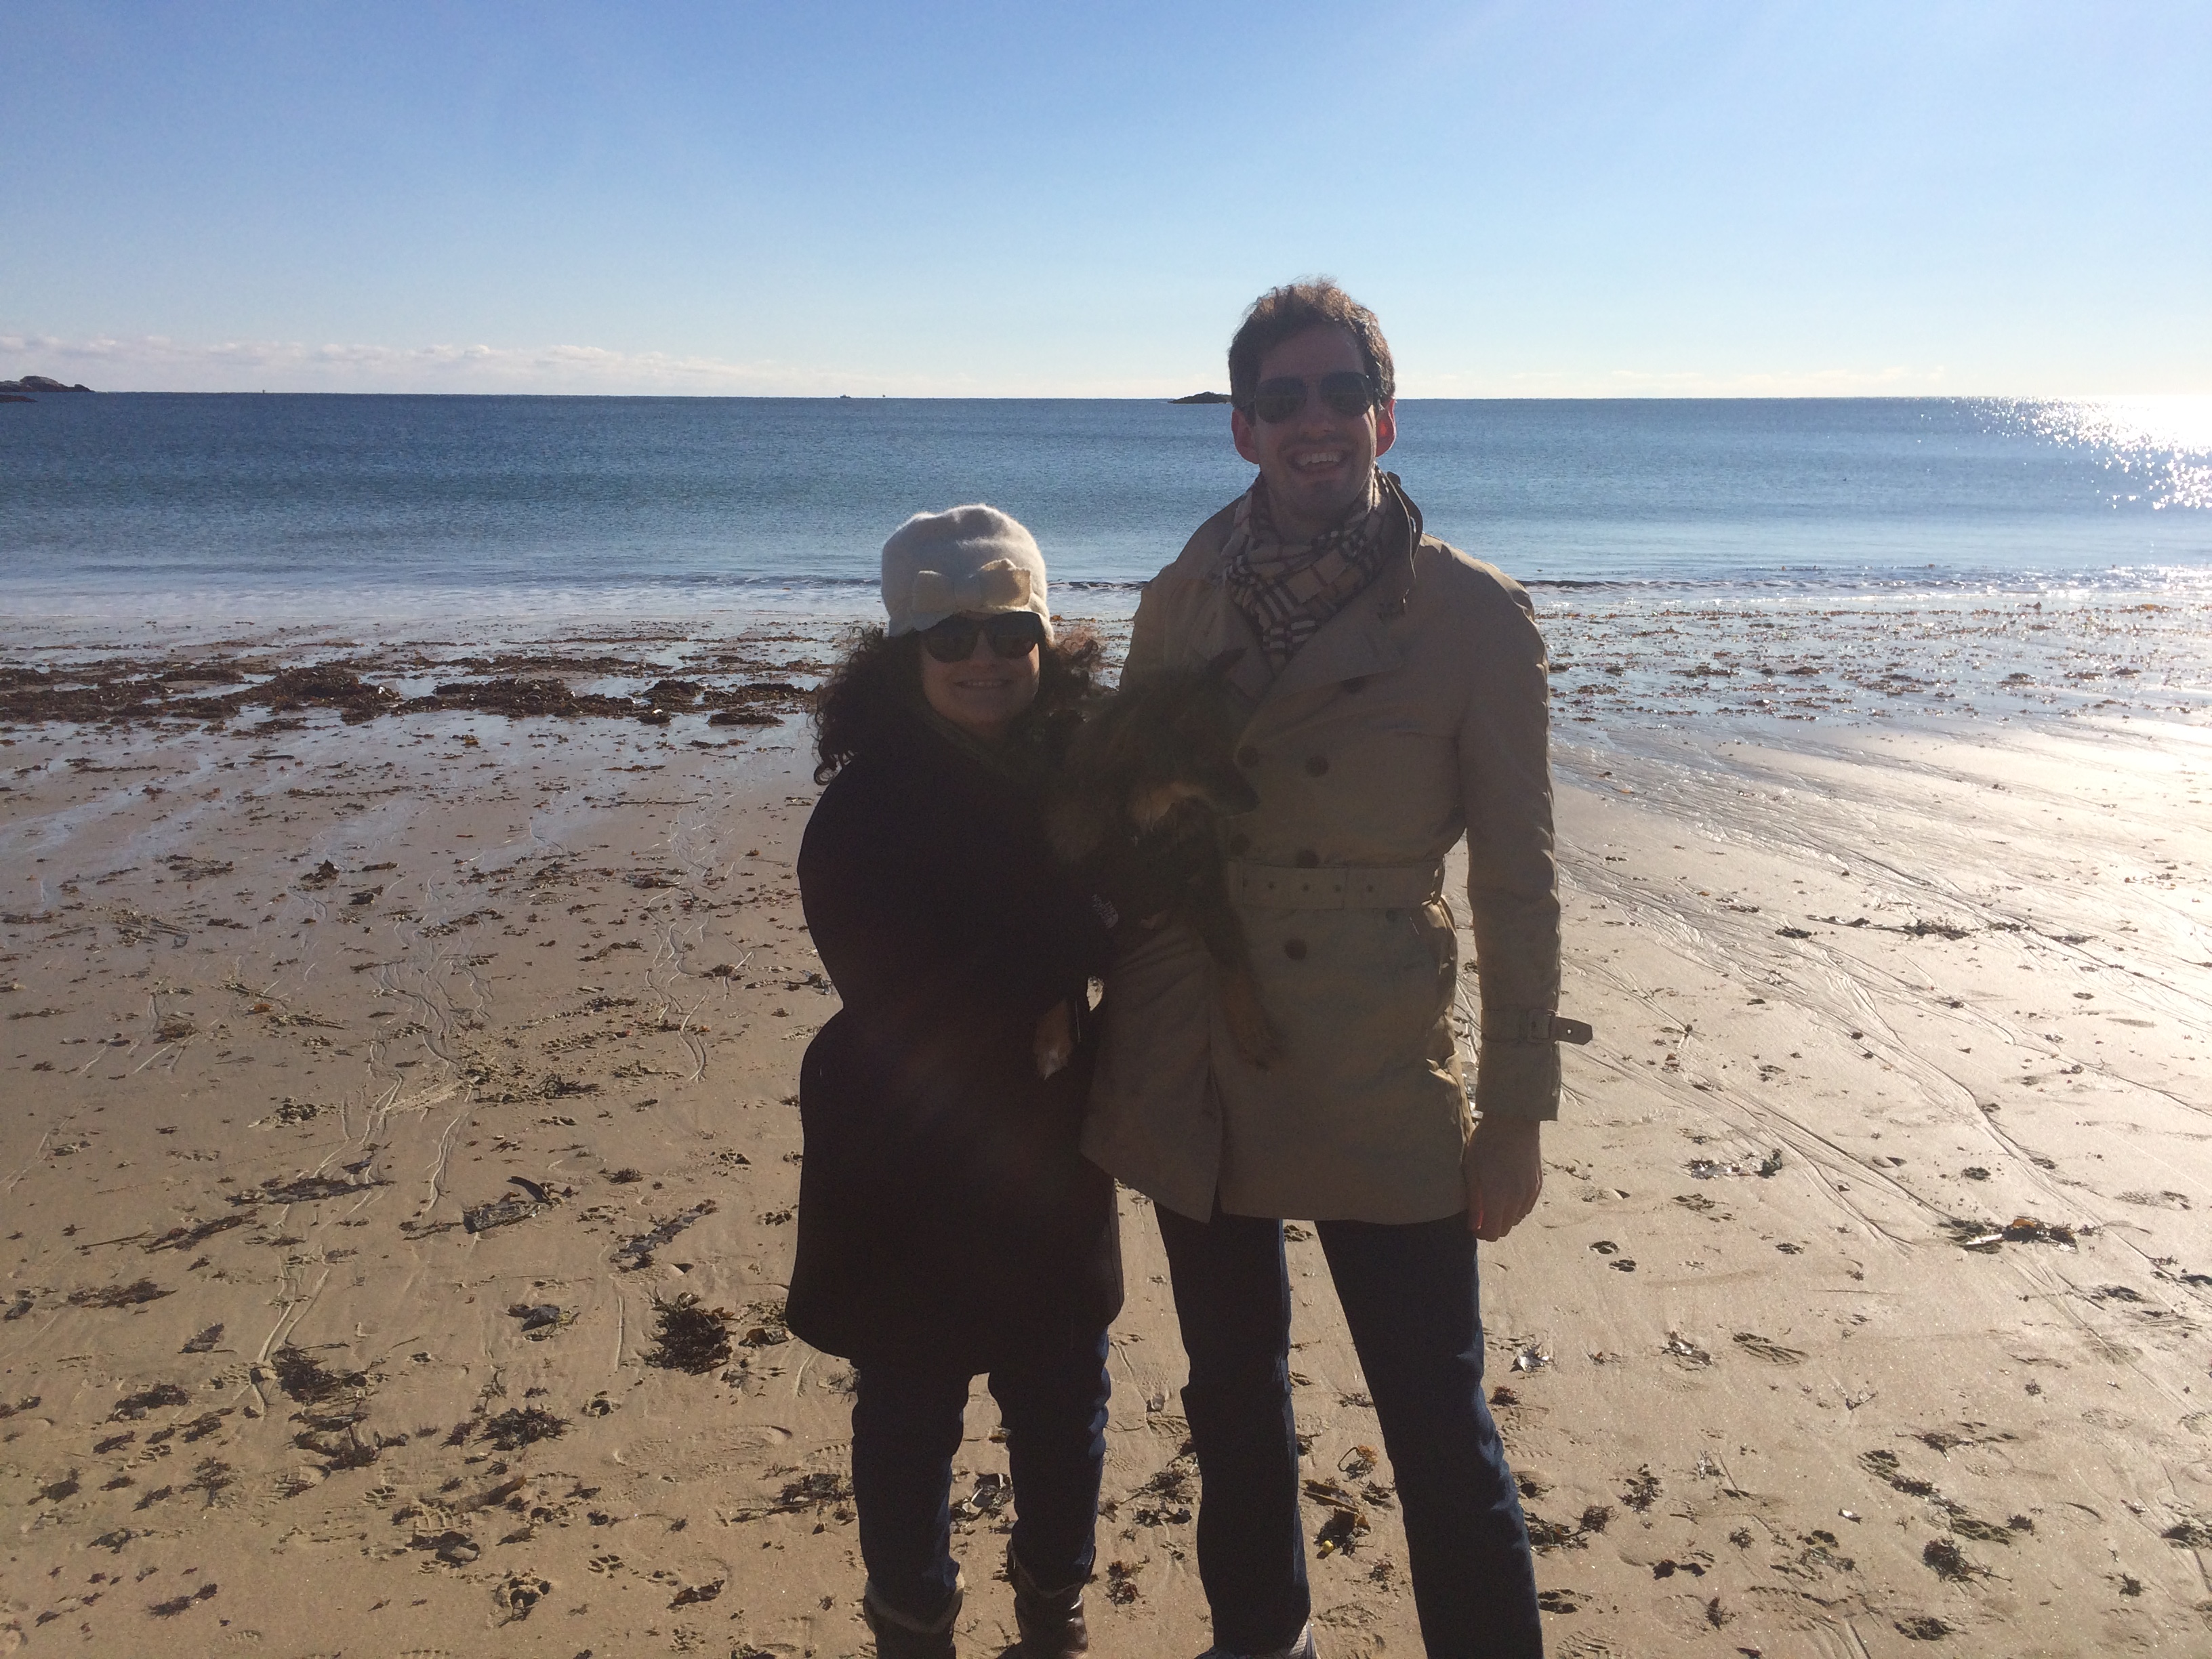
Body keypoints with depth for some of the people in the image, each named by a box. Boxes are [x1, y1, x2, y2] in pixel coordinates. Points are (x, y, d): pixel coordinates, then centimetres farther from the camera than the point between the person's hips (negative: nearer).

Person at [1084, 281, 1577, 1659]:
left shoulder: (1475, 617, -9)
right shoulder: (1186, 598, 1)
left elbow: (1517, 882, -7)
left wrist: (1517, 1114, -6)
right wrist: (1086, 1021, 7)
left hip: (1379, 1084, -4)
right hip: (1194, 1070, 4)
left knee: (1439, 1429, 4)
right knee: (1233, 1396, 20)